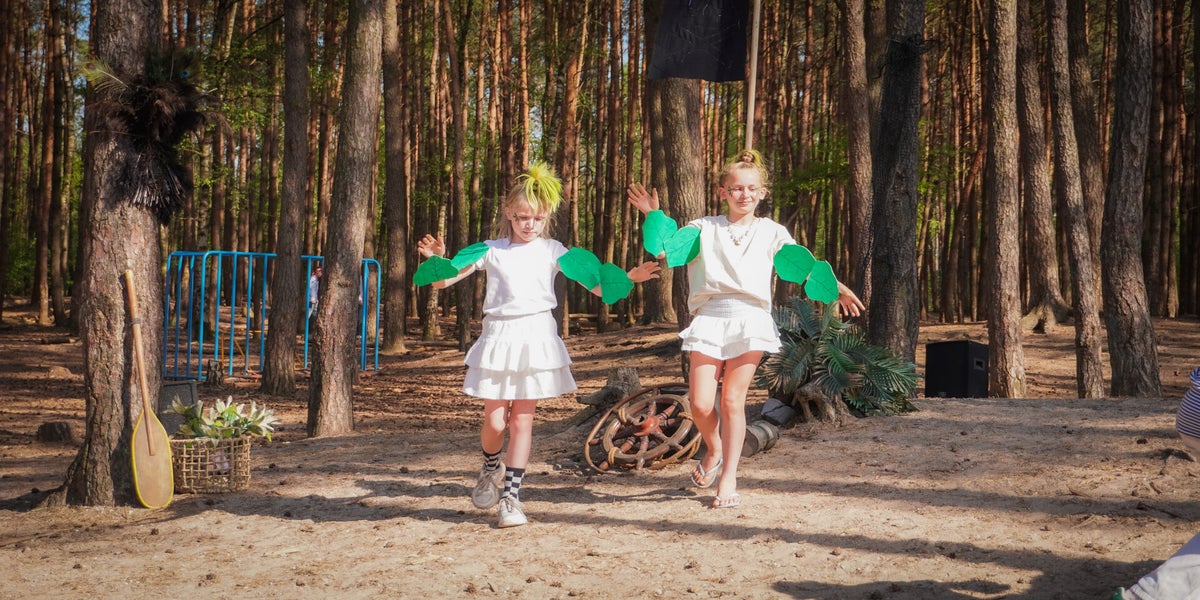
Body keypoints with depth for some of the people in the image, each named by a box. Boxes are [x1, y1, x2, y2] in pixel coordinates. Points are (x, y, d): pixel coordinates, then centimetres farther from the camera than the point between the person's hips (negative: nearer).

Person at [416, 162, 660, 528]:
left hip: (536, 336, 0)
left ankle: (511, 495, 10)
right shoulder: (491, 250, 7)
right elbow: (441, 281, 5)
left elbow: (596, 284, 4)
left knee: (522, 419, 2)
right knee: (495, 420, -1)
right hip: (498, 336, 0)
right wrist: (436, 258, -16)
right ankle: (491, 469, 32)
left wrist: (629, 277, -12)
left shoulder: (552, 251, 7)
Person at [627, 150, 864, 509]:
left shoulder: (771, 232, 14)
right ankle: (714, 451, 25)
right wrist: (653, 216, 0)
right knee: (700, 403, -7)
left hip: (750, 318, 0)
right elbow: (663, 250, 9)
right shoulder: (704, 228, 14)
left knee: (733, 401, -2)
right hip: (709, 318, 0)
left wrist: (836, 287, 1)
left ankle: (728, 478, 9)